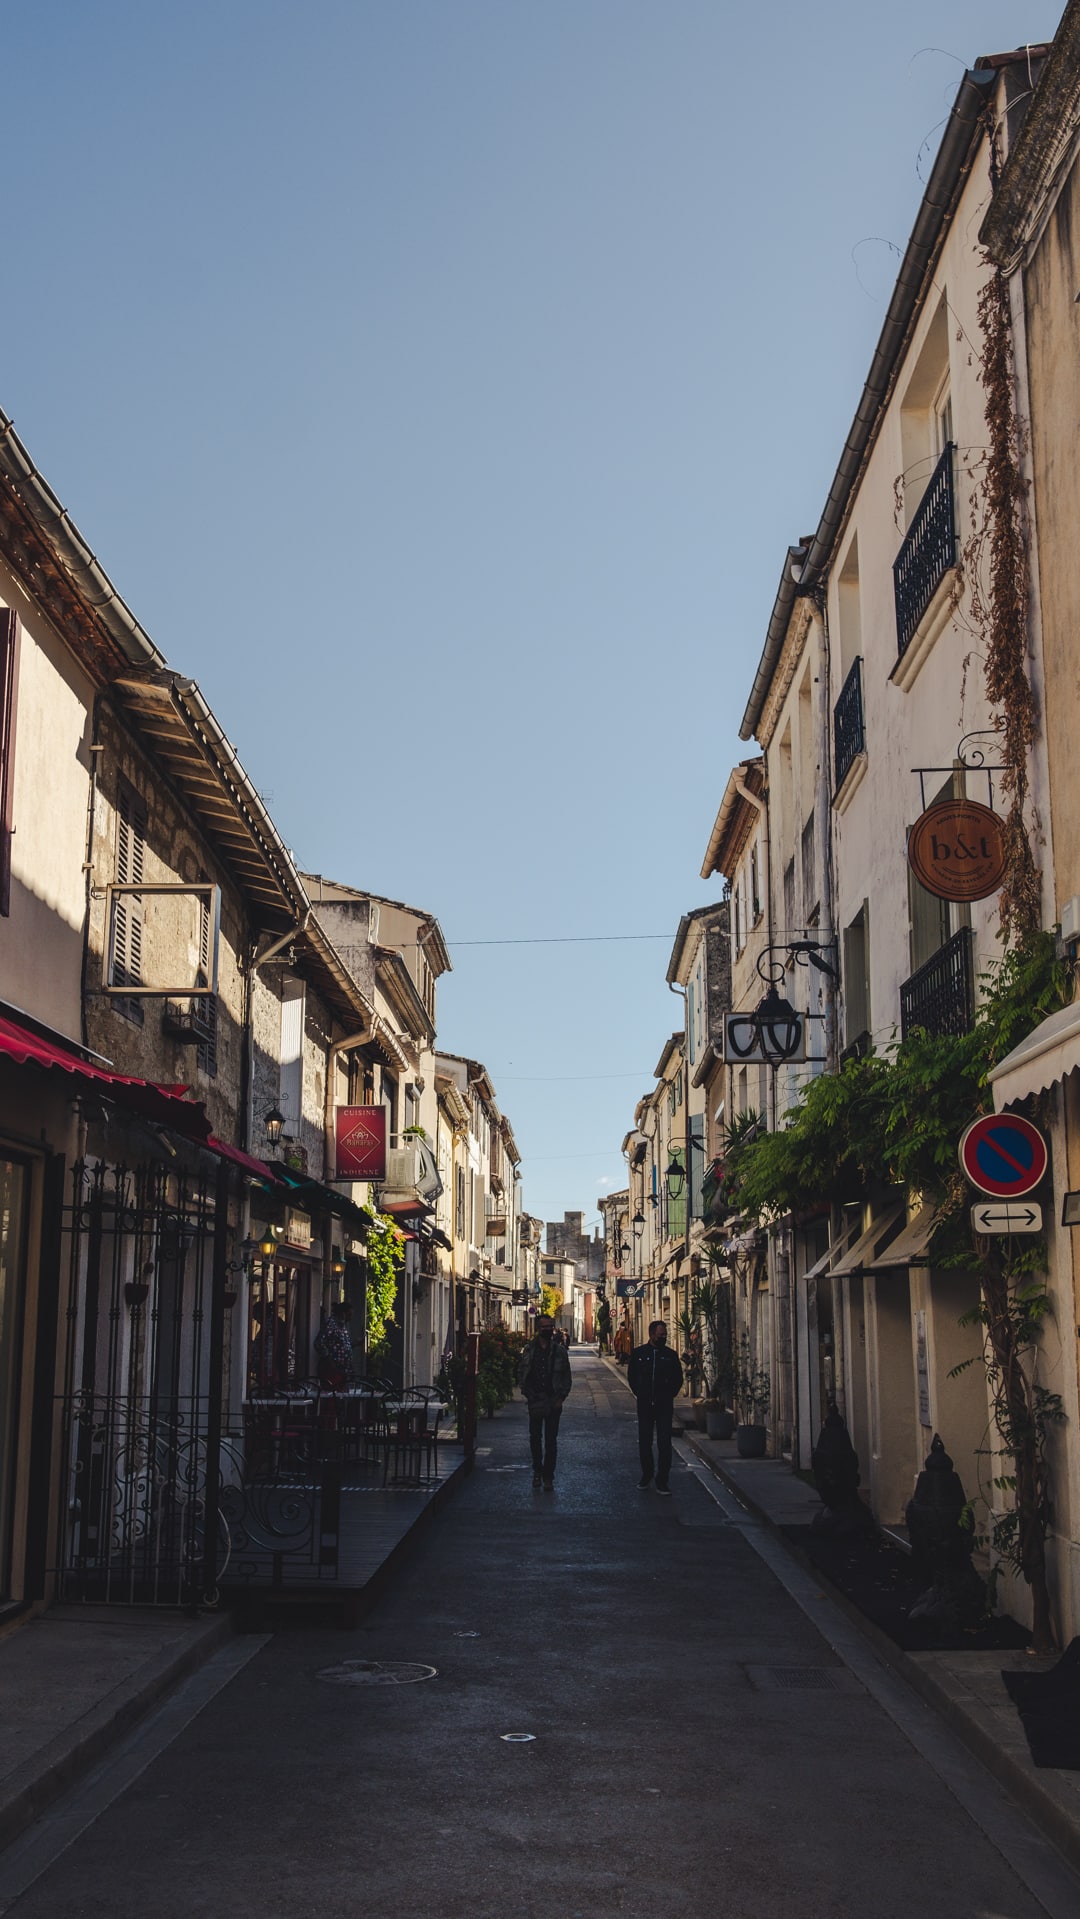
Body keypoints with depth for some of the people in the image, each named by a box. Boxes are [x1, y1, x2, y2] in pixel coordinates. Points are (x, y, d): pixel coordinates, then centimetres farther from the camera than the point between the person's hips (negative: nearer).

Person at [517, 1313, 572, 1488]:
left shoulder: (560, 1351, 2)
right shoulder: (528, 1350, 3)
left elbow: (566, 1377, 5)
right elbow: (521, 1374, 7)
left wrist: (560, 1398, -3)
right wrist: (528, 1394, -2)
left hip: (553, 1402, -1)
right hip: (535, 1401, 1)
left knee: (551, 1440, 1)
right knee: (535, 1438, 6)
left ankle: (548, 1476, 7)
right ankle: (537, 1472, 20)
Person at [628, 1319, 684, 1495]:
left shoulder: (671, 1355, 2)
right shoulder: (638, 1353, 2)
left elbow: (678, 1379, 10)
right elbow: (632, 1377, 10)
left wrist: (668, 1396, 4)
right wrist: (639, 1394, 5)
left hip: (664, 1406, -1)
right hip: (644, 1405, 1)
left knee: (664, 1444, -4)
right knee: (644, 1442, 8)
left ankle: (662, 1482, 1)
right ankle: (646, 1475, 24)